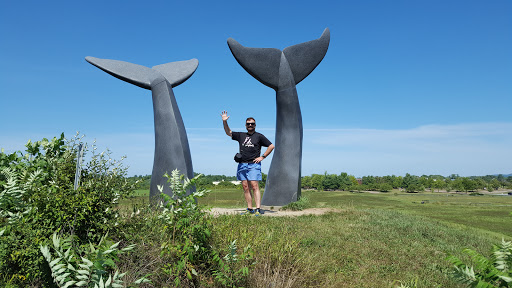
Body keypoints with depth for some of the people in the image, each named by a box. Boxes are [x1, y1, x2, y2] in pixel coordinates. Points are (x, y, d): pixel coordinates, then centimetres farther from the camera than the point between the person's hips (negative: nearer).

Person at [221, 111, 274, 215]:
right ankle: (250, 209, 8)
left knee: (254, 187, -12)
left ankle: (258, 209, -13)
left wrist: (262, 157, 0)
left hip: (253, 165, -4)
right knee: (245, 188, 3)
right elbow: (228, 133, 17)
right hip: (242, 165, 4)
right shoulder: (241, 135, 19)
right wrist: (224, 122, 2)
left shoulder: (259, 136, 8)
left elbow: (271, 146, 7)